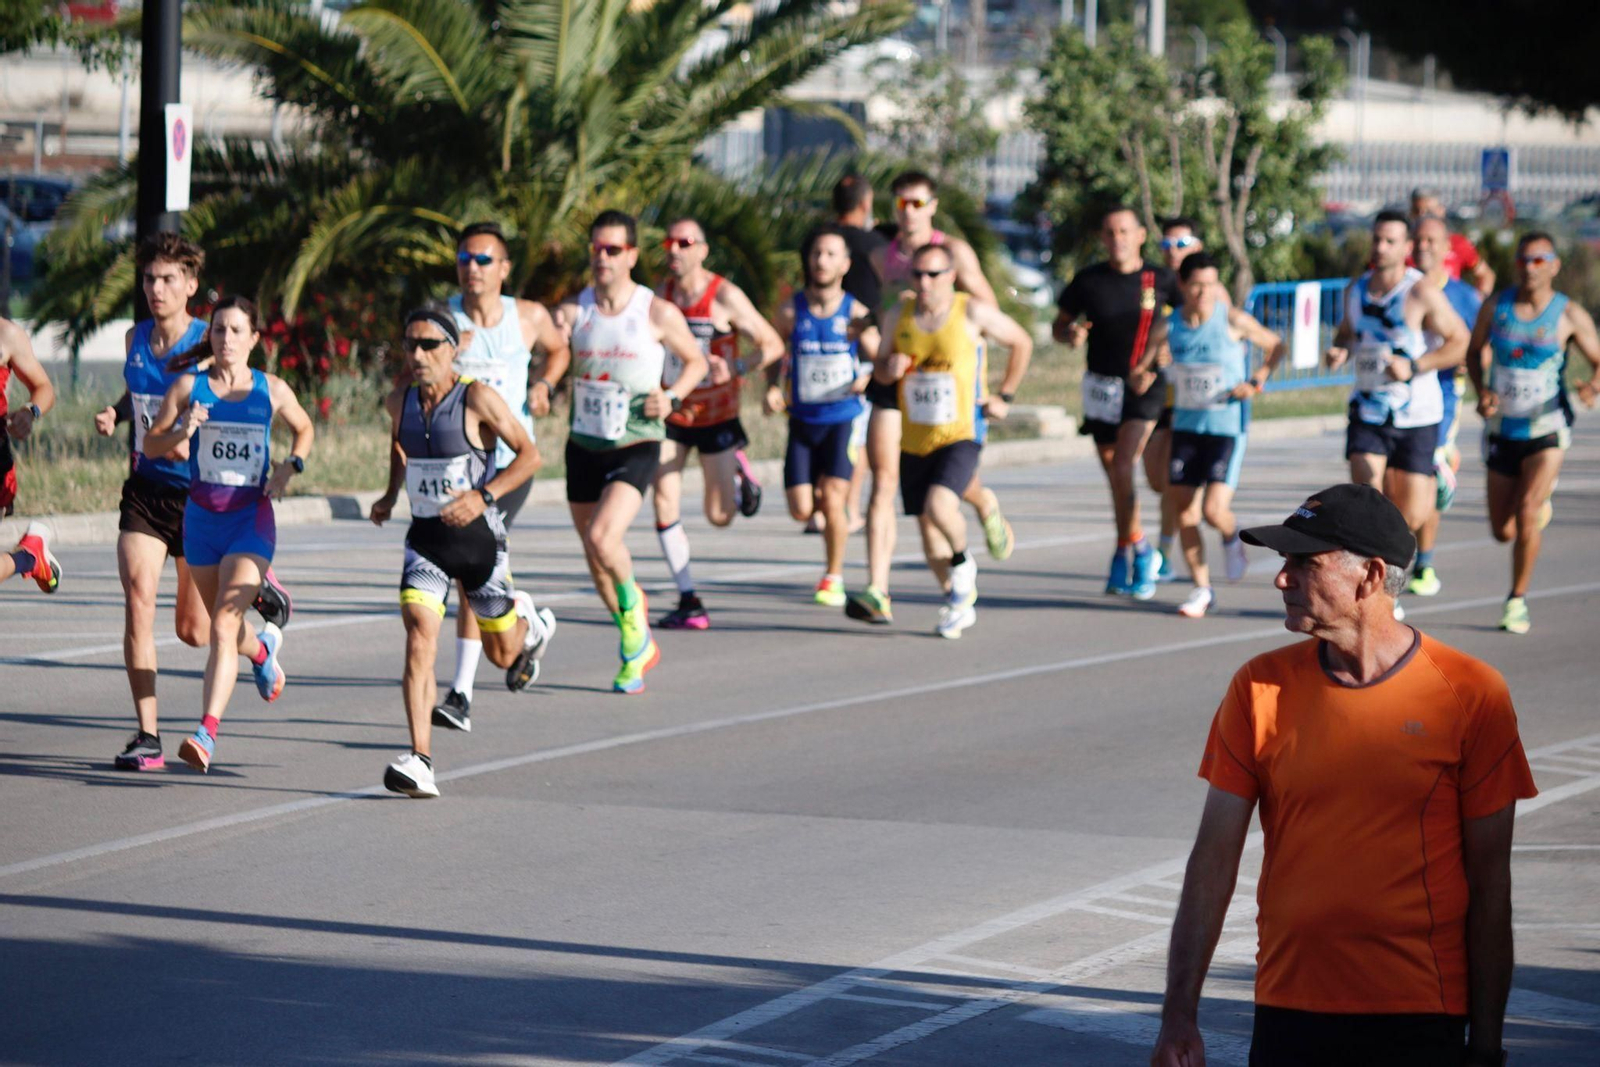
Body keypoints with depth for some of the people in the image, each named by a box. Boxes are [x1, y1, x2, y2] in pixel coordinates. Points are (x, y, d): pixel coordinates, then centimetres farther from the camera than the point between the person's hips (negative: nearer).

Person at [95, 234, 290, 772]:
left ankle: (257, 587, 41)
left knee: (194, 631, 6)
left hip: (201, 494, -4)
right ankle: (147, 736, -11)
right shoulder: (135, 339, 4)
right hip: (145, 490, 4)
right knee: (138, 602, -16)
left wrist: (196, 443, -28)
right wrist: (115, 414, 4)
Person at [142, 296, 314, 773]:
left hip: (250, 519, -3)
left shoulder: (273, 390, 1)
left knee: (223, 627, -18)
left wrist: (291, 466, 0)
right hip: (202, 516, 3)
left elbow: (304, 430, 19)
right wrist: (182, 431, -17)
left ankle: (207, 732, -24)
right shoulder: (189, 387, 0)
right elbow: (151, 445, 2)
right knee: (223, 629, 18)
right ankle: (263, 648, 55)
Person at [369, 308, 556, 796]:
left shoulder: (478, 398, -15)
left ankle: (531, 624, 53)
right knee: (419, 633, -20)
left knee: (501, 654, 13)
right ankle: (420, 763, -26)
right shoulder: (400, 402, 1)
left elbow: (529, 454, -10)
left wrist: (483, 496, -23)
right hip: (425, 537, 3)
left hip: (478, 536, -3)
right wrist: (391, 494, 10)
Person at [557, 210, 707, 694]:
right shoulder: (573, 310, -1)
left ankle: (633, 609, 4)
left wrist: (672, 397, -10)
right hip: (584, 447, 4)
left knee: (603, 536, -25)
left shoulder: (658, 314, -7)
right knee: (596, 559, 11)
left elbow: (696, 360, 7)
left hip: (637, 448, -4)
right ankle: (637, 647, 32)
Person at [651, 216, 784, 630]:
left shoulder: (726, 297, -14)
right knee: (665, 506, -10)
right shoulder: (660, 295, -1)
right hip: (670, 414, 3)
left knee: (719, 516, 3)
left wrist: (737, 370, -26)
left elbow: (772, 345, -11)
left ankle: (740, 471, 38)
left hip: (716, 415, -3)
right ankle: (688, 602, -2)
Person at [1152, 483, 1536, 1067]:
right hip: (1288, 1015, 2)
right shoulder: (1260, 688, 2)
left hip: (1419, 1018, -2)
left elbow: (1489, 883, -1)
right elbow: (1214, 860, 2)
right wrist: (1178, 1017, -4)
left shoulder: (1470, 694, -4)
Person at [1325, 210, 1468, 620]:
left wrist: (1413, 367, -20)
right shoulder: (1356, 290, 4)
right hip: (1368, 412, 3)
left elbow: (1460, 341, -9)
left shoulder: (1421, 293, -12)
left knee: (1412, 514, 1)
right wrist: (1338, 350, -1)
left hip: (1416, 416, -3)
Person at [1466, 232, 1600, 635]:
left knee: (1526, 514, -22)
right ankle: (1541, 499, 46)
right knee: (1502, 531, 8)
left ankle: (1517, 601, -7)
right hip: (1502, 430, 3)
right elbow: (1475, 351, 12)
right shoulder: (1495, 308, -2)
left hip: (1547, 429, -3)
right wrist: (1482, 392, -6)